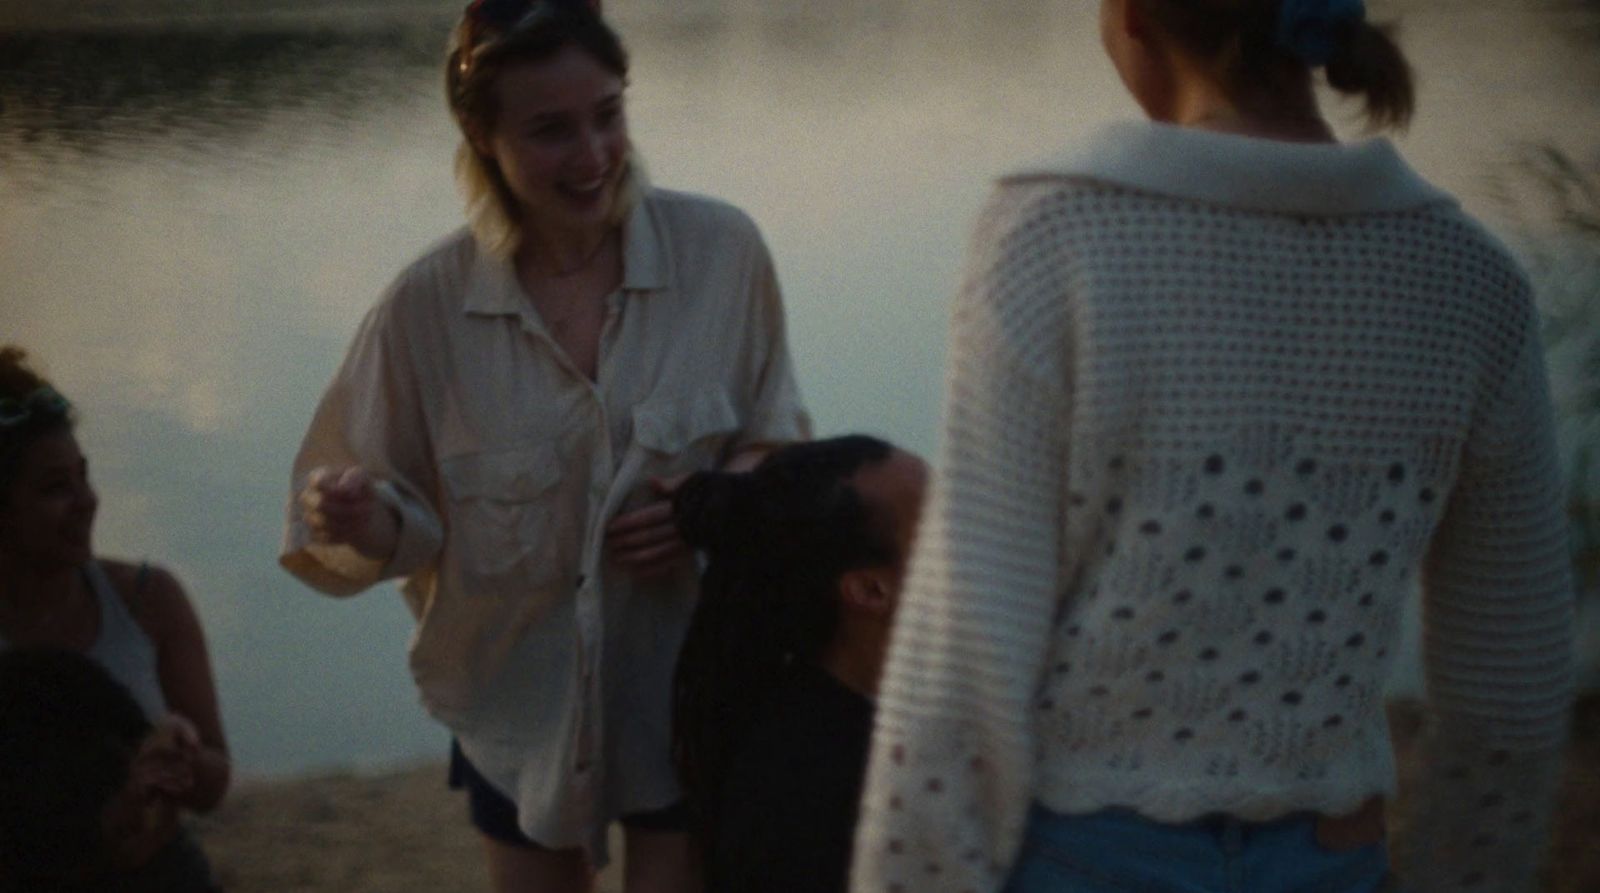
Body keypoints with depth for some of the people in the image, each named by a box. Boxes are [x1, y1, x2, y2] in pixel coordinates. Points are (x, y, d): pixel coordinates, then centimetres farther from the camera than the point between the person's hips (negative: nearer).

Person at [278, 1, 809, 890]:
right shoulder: (429, 305, -15)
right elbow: (403, 516, -6)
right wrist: (366, 525, -28)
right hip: (522, 693, 1)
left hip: (688, 679, -1)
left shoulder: (722, 251, -14)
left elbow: (777, 444, 0)